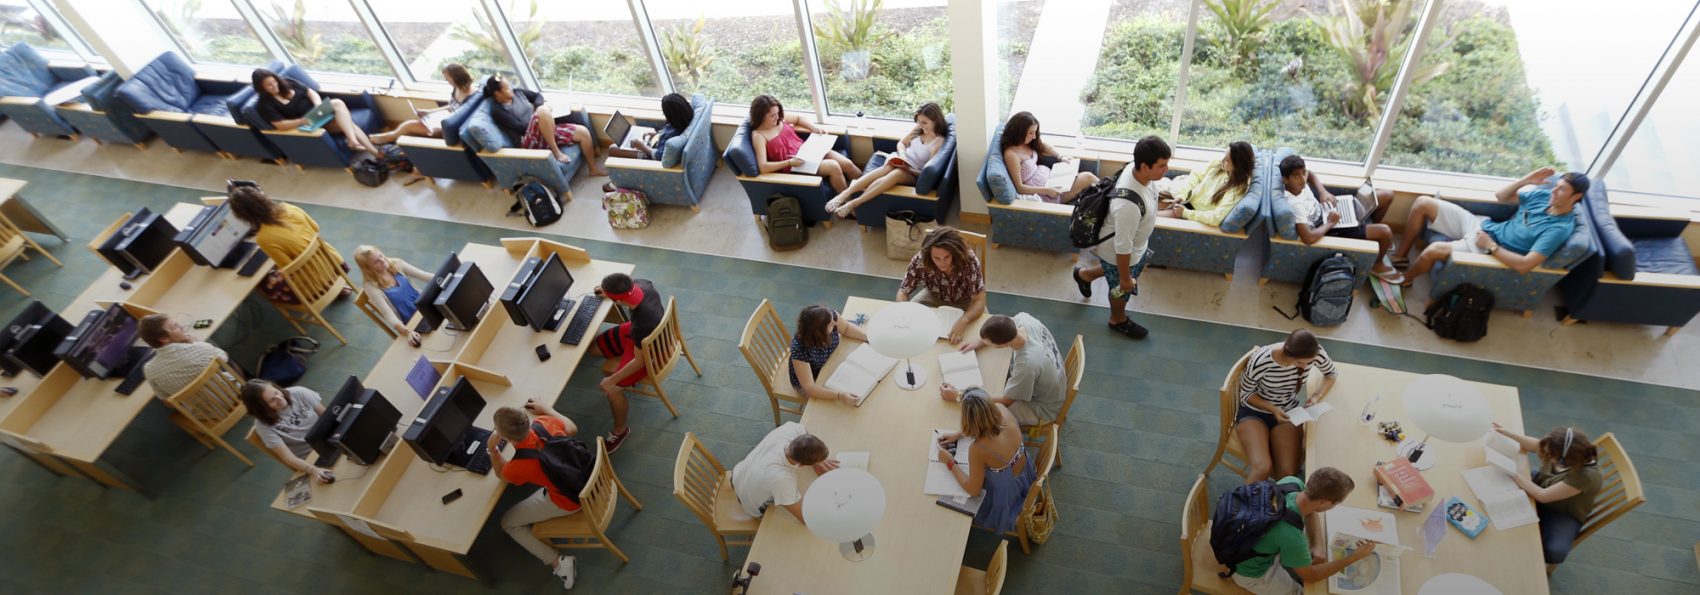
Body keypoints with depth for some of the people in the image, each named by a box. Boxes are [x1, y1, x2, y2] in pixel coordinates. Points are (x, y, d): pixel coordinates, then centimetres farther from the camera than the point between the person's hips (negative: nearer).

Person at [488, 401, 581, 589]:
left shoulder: (519, 466, -30)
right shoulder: (545, 422, -20)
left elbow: (502, 474, -3)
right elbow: (572, 429, 5)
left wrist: (492, 449, -11)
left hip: (568, 501, -6)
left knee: (508, 523, 16)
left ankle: (558, 563, 11)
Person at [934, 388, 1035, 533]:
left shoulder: (978, 449, -41)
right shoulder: (1002, 410, -26)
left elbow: (973, 489, -24)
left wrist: (950, 462, -15)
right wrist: (959, 434, -5)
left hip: (1006, 493, -5)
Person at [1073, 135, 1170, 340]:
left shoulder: (1133, 169, -19)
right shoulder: (1129, 204, -46)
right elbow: (1123, 247, -32)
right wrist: (1125, 278, -17)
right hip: (1117, 253, -8)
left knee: (1138, 268, 37)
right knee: (1122, 290, 23)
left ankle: (1084, 275, 58)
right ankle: (1118, 320, 56)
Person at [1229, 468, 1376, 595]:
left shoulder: (1292, 482, -22)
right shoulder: (1291, 536, -41)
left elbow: (1310, 511, 4)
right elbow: (1310, 577, -19)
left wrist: (1319, 545, -8)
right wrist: (1354, 557, -19)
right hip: (1252, 572, -7)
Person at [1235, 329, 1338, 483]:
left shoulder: (1314, 353, -19)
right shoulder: (1260, 361, -29)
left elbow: (1332, 373, 3)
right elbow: (1246, 394, -12)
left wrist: (1317, 396, -14)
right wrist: (1272, 409, -26)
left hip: (1287, 412, 3)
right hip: (1254, 412, -3)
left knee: (1289, 473, -19)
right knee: (1262, 469, -27)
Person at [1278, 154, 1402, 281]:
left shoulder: (1297, 183, -16)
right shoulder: (1294, 204, -39)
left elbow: (1310, 174, 12)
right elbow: (1309, 239, -43)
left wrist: (1323, 192, -5)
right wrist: (1330, 223, -26)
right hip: (1330, 230, -8)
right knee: (1385, 232, -11)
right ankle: (1378, 264, 20)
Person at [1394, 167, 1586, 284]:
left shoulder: (1560, 229, -19)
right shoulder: (1546, 195, 3)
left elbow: (1524, 265, -27)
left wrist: (1490, 246, -21)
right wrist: (1527, 180, -2)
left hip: (1488, 251, -8)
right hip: (1482, 226, 8)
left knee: (1434, 250, -34)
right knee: (1423, 203, -3)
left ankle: (1404, 279, -5)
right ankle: (1401, 255, 9)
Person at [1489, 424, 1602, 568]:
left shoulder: (1586, 475, -40)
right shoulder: (1562, 450, -25)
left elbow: (1543, 496, -33)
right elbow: (1534, 445, -1)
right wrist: (1508, 433, -14)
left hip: (1564, 513, -6)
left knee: (1555, 552, -25)